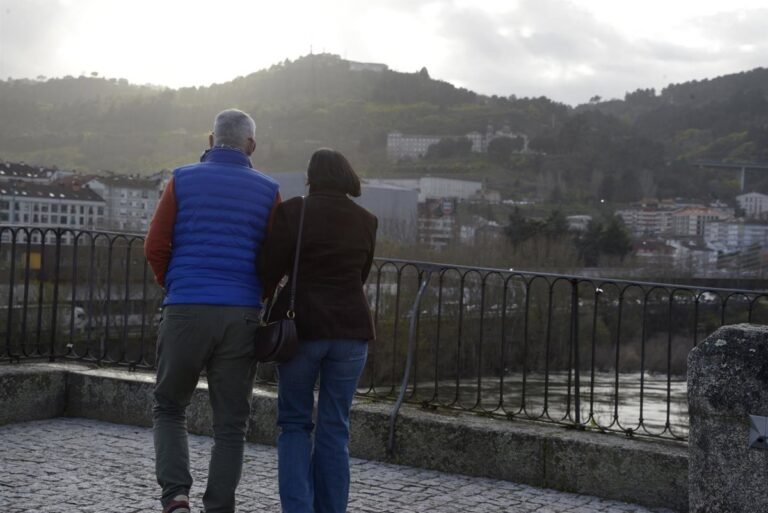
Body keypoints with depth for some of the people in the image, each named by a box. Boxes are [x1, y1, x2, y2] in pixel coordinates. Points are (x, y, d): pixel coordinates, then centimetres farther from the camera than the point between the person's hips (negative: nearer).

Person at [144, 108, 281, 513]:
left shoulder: (183, 180, 4)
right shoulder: (267, 191, 4)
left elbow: (155, 247, 0)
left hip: (186, 312, 0)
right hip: (241, 315, 0)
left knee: (169, 408, 15)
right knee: (230, 423, 8)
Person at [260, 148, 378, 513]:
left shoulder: (292, 212, -5)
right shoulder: (366, 221, 7)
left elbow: (269, 270, -6)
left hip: (302, 328, -3)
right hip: (351, 329, 3)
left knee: (294, 424, 9)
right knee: (334, 428, 10)